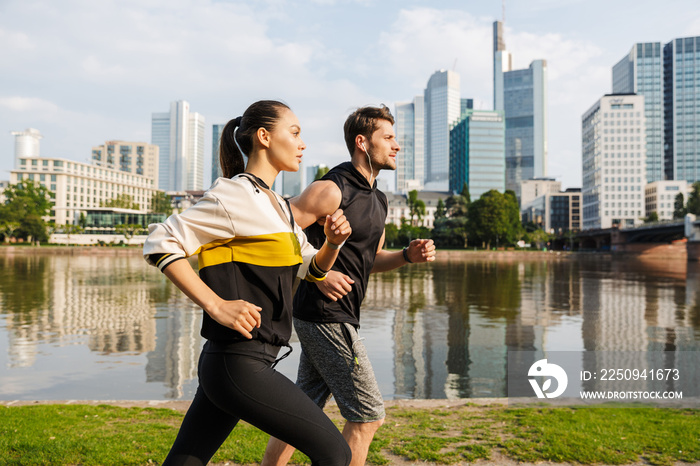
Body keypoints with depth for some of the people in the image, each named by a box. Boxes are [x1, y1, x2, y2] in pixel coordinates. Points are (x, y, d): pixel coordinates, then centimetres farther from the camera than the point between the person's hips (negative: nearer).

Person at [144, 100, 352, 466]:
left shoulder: (277, 206, 16)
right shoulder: (235, 196, -12)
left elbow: (311, 269, 21)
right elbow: (160, 243, -15)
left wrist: (333, 243, 0)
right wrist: (217, 305, -20)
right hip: (240, 366, -9)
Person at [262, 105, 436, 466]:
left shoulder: (377, 199, 14)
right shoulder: (332, 189, -14)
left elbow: (372, 260, 21)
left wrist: (408, 255, 3)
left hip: (336, 316, 9)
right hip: (326, 315, -9)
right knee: (368, 414, -1)